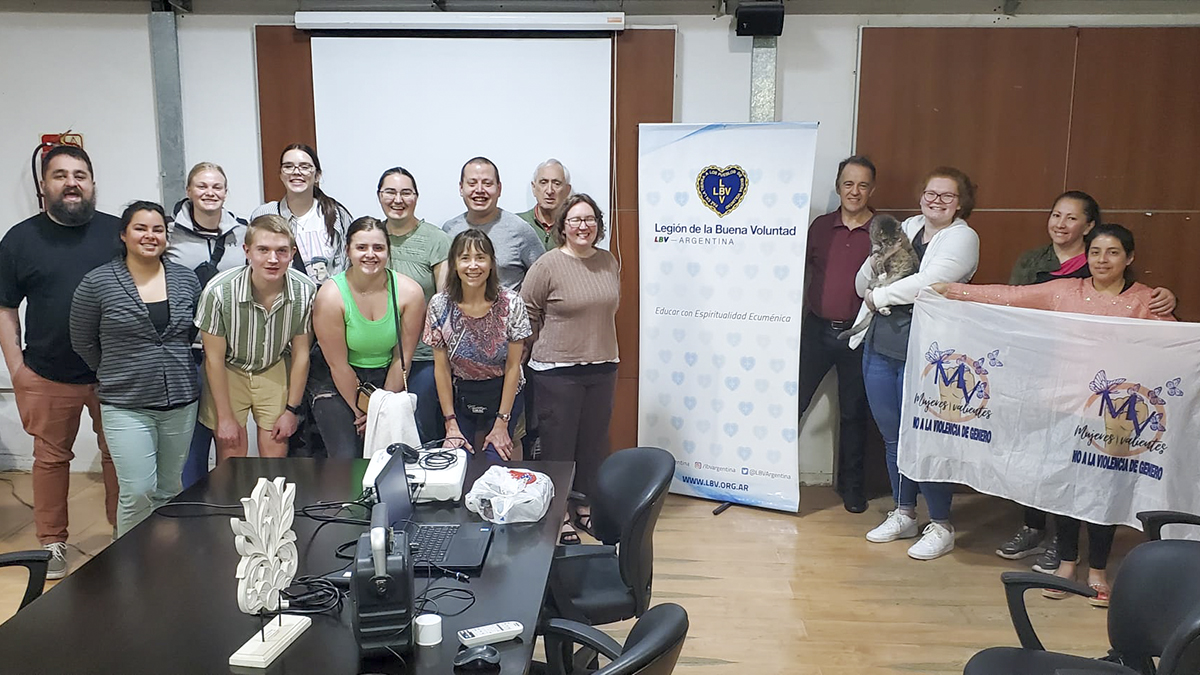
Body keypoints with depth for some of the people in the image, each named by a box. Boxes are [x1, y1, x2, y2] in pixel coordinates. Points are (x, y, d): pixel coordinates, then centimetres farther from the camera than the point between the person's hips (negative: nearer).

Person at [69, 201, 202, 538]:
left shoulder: (186, 279, 3)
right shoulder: (98, 283, -5)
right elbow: (83, 342, 4)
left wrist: (173, 367, 9)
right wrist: (118, 374, 8)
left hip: (181, 402, 3)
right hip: (126, 406, -3)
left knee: (170, 490, 13)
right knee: (138, 493, -7)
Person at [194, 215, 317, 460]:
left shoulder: (305, 291, -22)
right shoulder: (218, 291, -28)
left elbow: (301, 353, -8)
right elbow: (214, 358, -15)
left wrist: (292, 410, -2)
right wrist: (225, 417, -9)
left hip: (274, 370, 2)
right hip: (228, 371, -1)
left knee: (276, 454, 2)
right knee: (232, 457, 0)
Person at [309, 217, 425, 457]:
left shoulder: (409, 292, -12)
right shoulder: (331, 296, -17)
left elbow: (402, 358, -6)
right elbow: (338, 365, -12)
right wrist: (359, 411, -8)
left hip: (387, 377, 2)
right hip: (335, 380, -2)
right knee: (346, 459, -12)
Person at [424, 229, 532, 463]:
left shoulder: (511, 303, -13)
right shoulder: (440, 305, -10)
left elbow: (513, 366, -10)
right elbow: (441, 368, -6)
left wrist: (502, 422, -11)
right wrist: (451, 423, -8)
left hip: (501, 393, -1)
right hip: (458, 396, 1)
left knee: (496, 463, -10)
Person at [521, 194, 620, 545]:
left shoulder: (610, 263, 5)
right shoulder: (547, 265, -11)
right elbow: (527, 313, -5)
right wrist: (550, 346, 3)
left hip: (602, 367, 5)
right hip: (557, 370, -5)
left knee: (594, 442, 14)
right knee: (559, 446, 4)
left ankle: (586, 507, 29)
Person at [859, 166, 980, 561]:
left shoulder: (962, 237, -4)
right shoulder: (907, 228, 14)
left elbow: (929, 283, -20)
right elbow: (863, 286, 13)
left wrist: (879, 296, -9)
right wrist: (874, 263, -8)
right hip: (881, 346, 6)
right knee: (892, 436, 14)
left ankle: (941, 526, 14)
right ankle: (904, 514, 30)